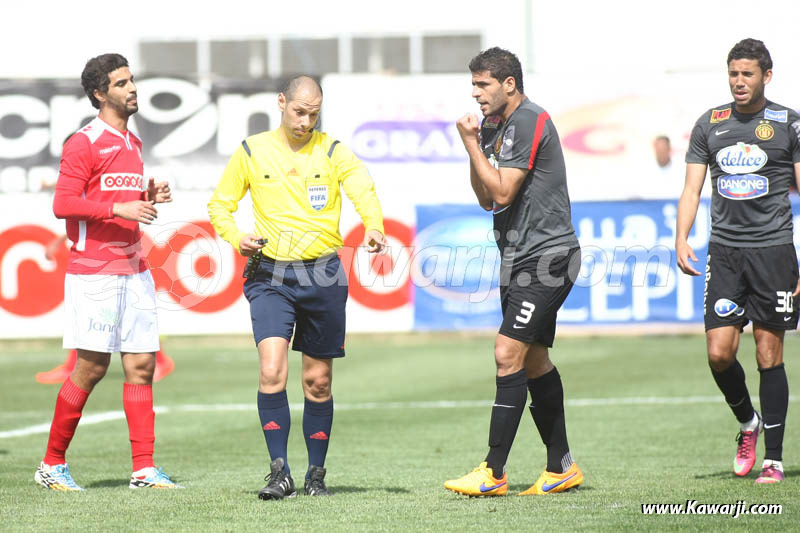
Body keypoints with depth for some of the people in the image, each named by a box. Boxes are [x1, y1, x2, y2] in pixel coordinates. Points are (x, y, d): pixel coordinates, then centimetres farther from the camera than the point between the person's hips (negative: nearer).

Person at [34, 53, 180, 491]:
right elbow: (63, 205, -14)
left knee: (141, 366, 2)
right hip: (93, 271, -8)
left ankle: (143, 469, 2)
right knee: (91, 368, -5)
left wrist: (149, 197, 8)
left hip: (134, 270, 8)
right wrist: (120, 208, -20)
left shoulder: (132, 142, 18)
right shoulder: (84, 143, -8)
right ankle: (52, 464, 7)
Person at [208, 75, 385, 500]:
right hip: (270, 275, -1)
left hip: (323, 276, 1)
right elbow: (219, 205, 12)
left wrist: (373, 226, -37)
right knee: (272, 370, -17)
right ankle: (279, 473, -12)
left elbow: (363, 190, -15)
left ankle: (316, 475, 20)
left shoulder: (334, 152, 2)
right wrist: (235, 238, -9)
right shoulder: (251, 152, 4)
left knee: (318, 381, 7)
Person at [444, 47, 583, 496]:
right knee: (534, 360, 11)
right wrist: (474, 147, 3)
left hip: (547, 255, -10)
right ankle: (562, 467, 18)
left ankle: (494, 472, -16)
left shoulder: (530, 122, -14)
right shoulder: (495, 127, 15)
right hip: (519, 258, 10)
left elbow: (502, 191, -18)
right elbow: (487, 199, 15)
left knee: (509, 354, -15)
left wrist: (472, 144, -10)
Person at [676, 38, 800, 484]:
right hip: (724, 251, 3)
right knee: (719, 352, -6)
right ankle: (748, 423, 22)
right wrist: (682, 240, -5)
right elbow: (692, 189, 11)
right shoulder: (710, 124, 9)